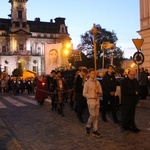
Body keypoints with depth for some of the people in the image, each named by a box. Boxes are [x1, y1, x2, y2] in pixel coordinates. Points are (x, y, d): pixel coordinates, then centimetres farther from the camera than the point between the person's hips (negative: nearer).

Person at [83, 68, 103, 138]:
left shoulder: (97, 82, 6)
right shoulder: (87, 83, -7)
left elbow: (101, 91, 11)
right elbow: (84, 94, -9)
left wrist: (98, 91, -11)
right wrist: (93, 96, -17)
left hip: (97, 101, 5)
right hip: (90, 101, -5)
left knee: (96, 116, 8)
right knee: (92, 115, -4)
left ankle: (95, 130, 18)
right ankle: (88, 127, 22)